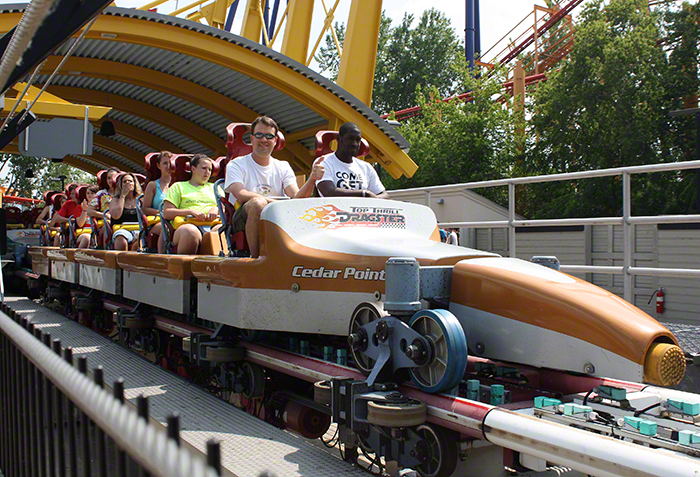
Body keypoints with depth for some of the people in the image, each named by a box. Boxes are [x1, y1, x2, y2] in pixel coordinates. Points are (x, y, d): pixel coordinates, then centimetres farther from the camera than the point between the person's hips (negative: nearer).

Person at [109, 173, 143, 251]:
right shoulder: (116, 199, 17)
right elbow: (116, 215, -4)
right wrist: (123, 196, 5)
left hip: (138, 230, 0)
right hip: (122, 229, 0)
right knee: (121, 240, -38)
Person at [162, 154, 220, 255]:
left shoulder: (213, 187, 34)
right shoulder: (178, 186, 24)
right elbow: (167, 213, 10)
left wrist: (216, 209, -2)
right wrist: (191, 211, -6)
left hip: (213, 225, 2)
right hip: (189, 224, -2)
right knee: (190, 231, -42)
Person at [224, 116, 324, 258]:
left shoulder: (283, 168, 18)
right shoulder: (236, 165, 8)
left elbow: (297, 197, 2)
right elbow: (241, 196, -11)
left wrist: (312, 179, -18)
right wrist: (277, 202, -23)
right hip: (244, 221, -3)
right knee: (258, 202, -36)